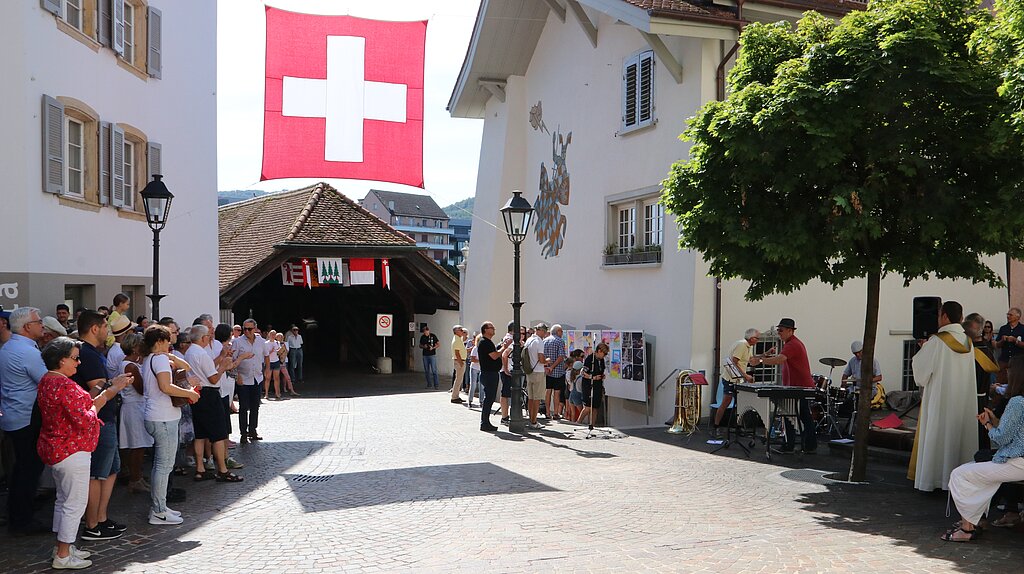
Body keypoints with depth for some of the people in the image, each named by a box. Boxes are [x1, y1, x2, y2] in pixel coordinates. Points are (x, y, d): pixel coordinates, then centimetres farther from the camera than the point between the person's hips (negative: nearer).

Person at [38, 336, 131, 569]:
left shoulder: (47, 381, 9)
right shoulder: (65, 385, -23)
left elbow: (80, 406, 11)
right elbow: (84, 420, -25)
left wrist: (111, 389, 8)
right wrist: (96, 406, -6)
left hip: (55, 450, 11)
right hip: (71, 452, -11)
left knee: (63, 499, 20)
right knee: (75, 503, -2)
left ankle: (62, 546, 30)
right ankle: (63, 556, 4)